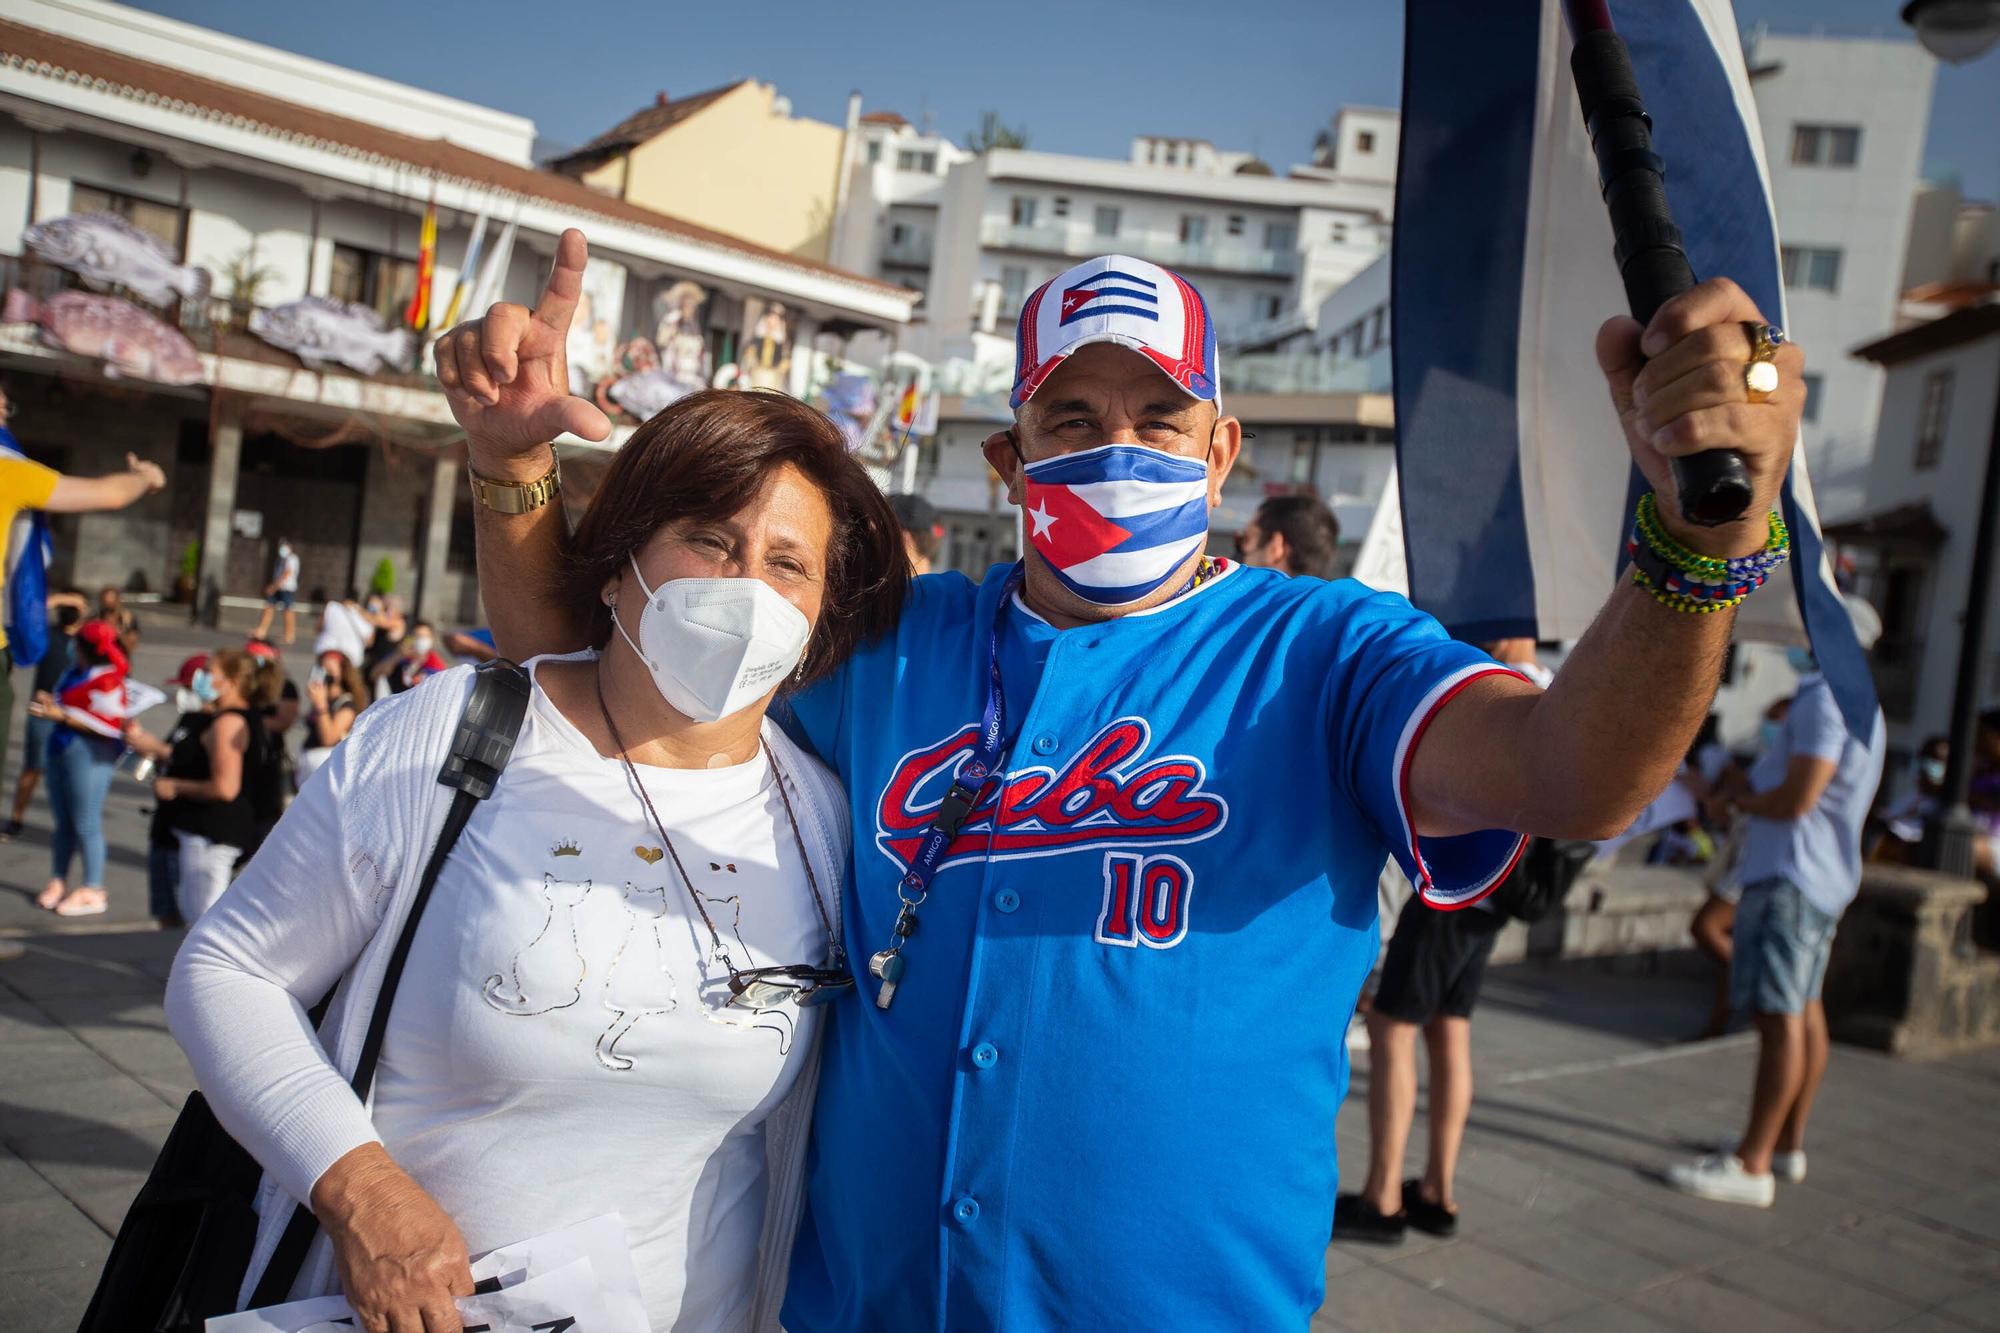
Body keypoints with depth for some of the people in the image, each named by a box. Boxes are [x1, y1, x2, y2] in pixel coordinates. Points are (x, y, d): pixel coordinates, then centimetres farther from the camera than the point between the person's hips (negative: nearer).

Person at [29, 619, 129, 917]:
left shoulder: (107, 680, -15)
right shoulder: (73, 673, 13)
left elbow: (106, 725, -20)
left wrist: (61, 715, -18)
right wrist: (47, 705, 5)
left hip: (89, 755, -9)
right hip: (61, 749, 9)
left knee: (86, 825, -5)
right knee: (63, 822, 15)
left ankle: (92, 892, 2)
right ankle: (57, 881, 24)